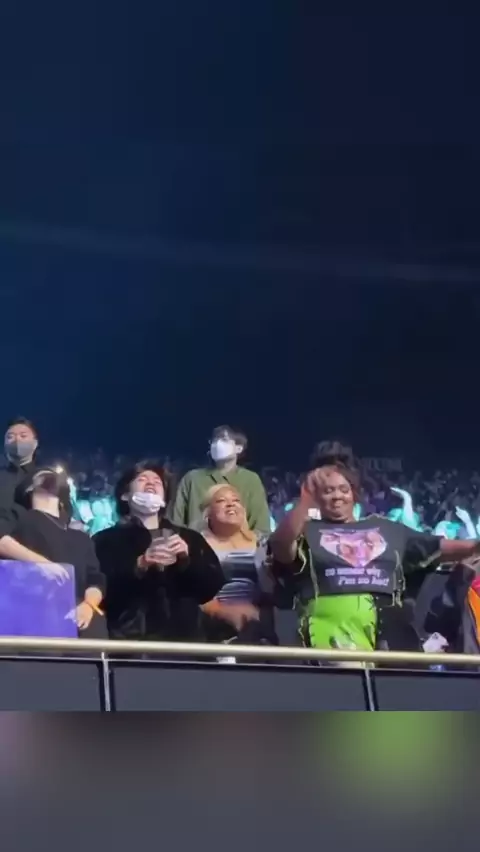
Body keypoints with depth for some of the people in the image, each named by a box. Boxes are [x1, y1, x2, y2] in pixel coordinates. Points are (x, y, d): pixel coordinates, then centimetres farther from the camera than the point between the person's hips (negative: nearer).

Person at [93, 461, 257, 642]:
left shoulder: (189, 537, 20)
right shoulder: (107, 539, 10)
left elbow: (213, 586, 9)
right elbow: (103, 588, -5)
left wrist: (186, 560, -6)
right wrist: (141, 564, -16)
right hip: (132, 638, -3)